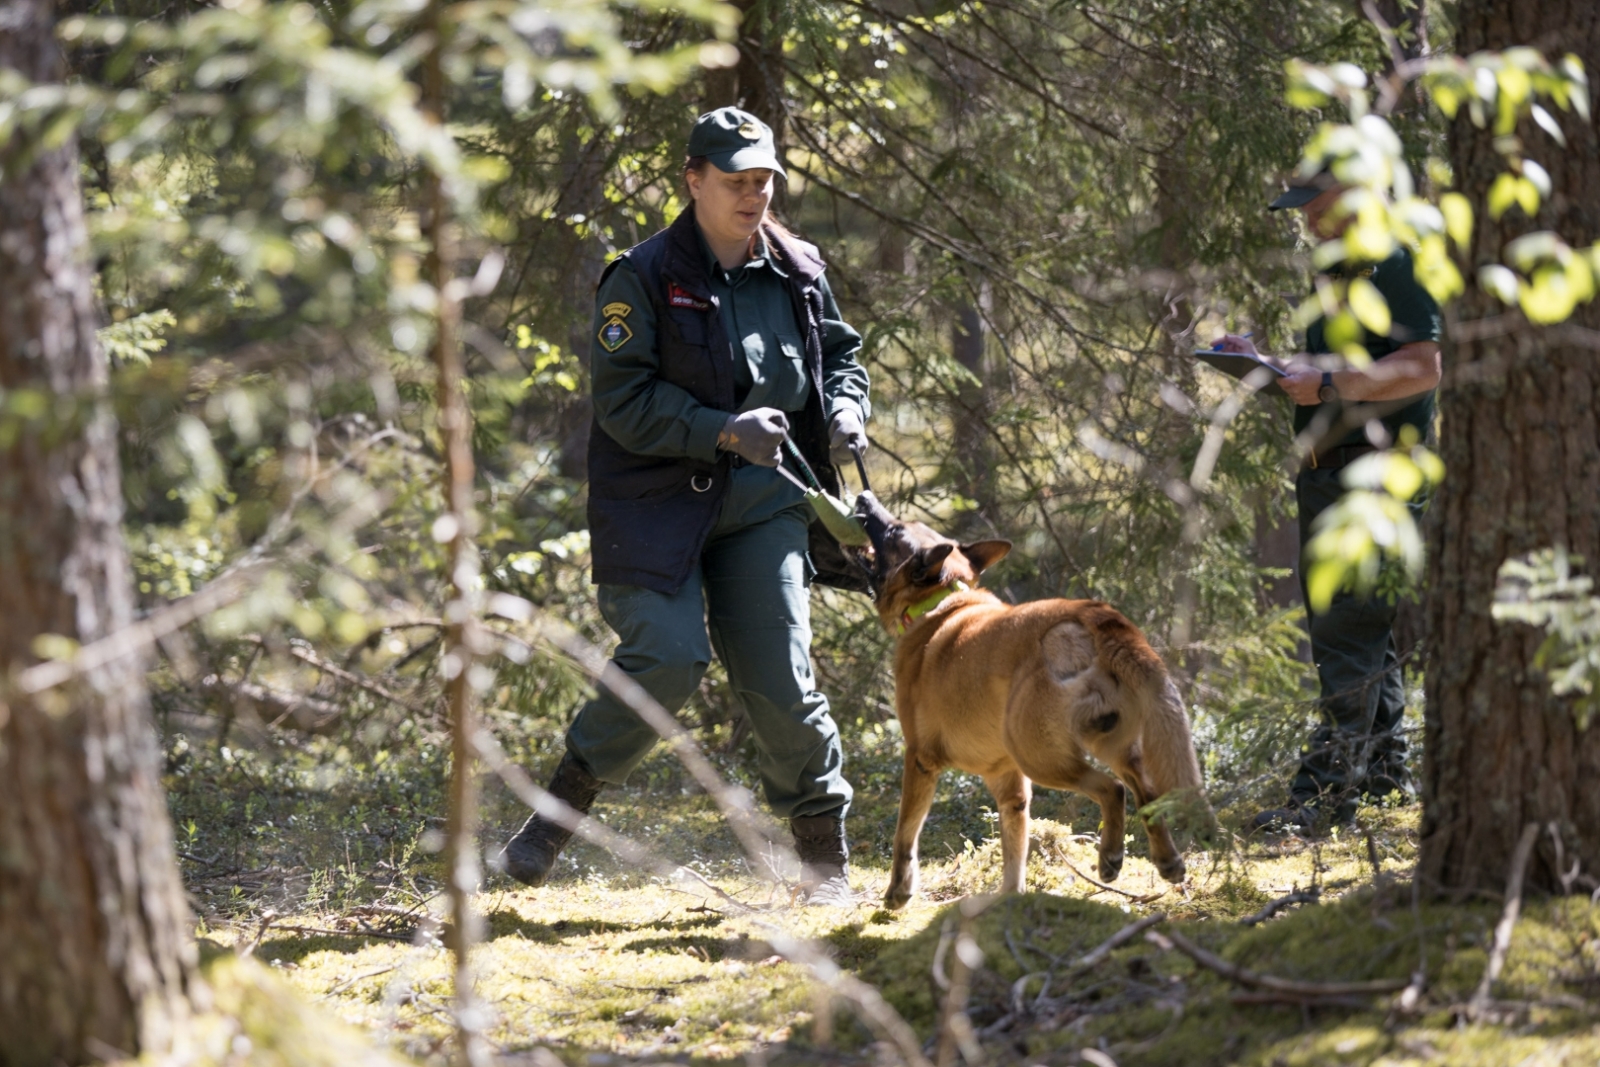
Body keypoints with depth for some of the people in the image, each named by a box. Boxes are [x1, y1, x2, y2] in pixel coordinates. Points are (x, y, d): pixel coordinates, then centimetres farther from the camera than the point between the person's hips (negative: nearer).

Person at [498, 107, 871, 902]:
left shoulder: (798, 273, 8)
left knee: (780, 675, -3)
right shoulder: (644, 279, -8)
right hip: (658, 498, -4)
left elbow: (840, 353, 23)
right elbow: (624, 402, -13)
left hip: (763, 497, 4)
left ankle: (825, 854, 11)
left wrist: (845, 410, 0)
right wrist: (727, 431, -23)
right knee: (667, 660, -19)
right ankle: (556, 813, 0)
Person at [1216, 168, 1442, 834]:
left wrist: (1329, 381, -28)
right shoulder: (1336, 274, 20)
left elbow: (1423, 367, -21)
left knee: (1349, 631, -13)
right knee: (1350, 628, 14)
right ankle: (1382, 768, 23)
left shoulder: (1397, 266, -10)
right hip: (1326, 473, 10)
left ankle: (1328, 791, -16)